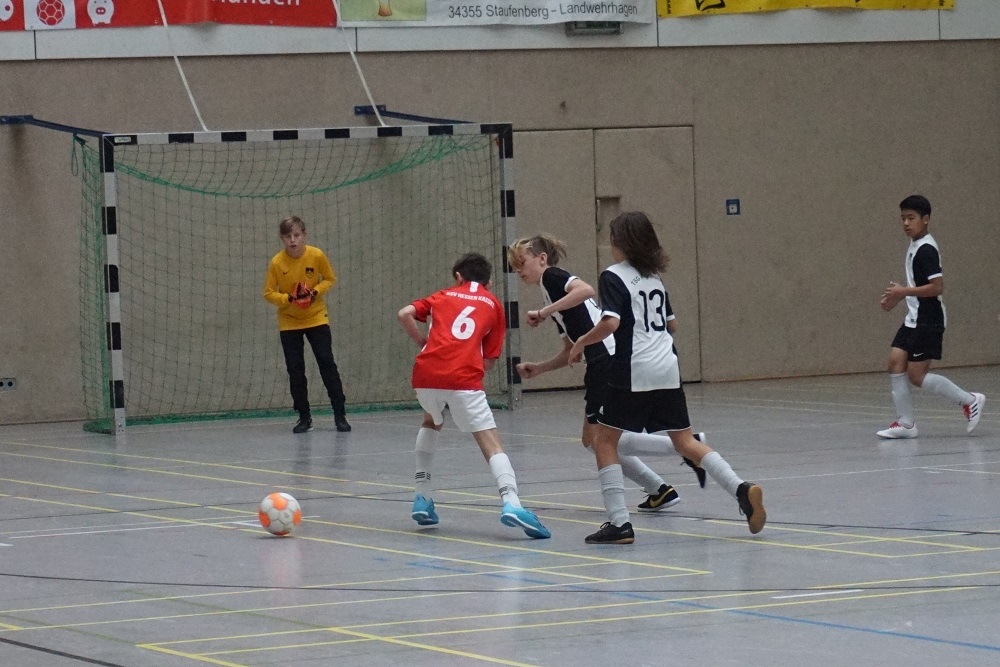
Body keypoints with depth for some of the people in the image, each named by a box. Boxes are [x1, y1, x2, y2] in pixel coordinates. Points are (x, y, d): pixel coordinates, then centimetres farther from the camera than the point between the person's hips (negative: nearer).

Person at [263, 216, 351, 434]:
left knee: (327, 364, -4)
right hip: (289, 323, 0)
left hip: (316, 318, 0)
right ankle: (304, 417, 12)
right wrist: (288, 298, -25)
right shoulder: (277, 262, -15)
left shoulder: (317, 256, -13)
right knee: (295, 370, 1)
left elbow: (330, 279, 1)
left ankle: (340, 414, 2)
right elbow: (269, 293, -8)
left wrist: (316, 291, -17)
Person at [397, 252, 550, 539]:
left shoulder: (443, 296, 24)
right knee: (491, 442, -8)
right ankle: (511, 502, -33)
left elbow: (404, 315, 9)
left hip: (426, 373, 3)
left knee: (431, 423, 33)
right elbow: (489, 360, 15)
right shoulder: (493, 305, 20)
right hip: (464, 377, -3)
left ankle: (422, 498, 28)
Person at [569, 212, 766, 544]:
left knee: (605, 441, 5)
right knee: (685, 441, 11)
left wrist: (582, 342, -5)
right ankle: (742, 489, -7)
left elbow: (610, 322, -19)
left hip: (633, 373, -7)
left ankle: (619, 523, -3)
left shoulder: (613, 277, -6)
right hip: (668, 370, 7)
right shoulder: (654, 277, 16)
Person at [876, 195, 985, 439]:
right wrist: (897, 297, 14)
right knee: (896, 363, 1)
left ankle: (969, 400, 5)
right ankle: (905, 423, 4)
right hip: (913, 319, 9)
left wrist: (904, 291, -22)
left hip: (928, 321, -9)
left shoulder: (926, 250, -17)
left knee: (916, 375, -7)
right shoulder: (914, 246, 13)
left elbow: (937, 286, -24)